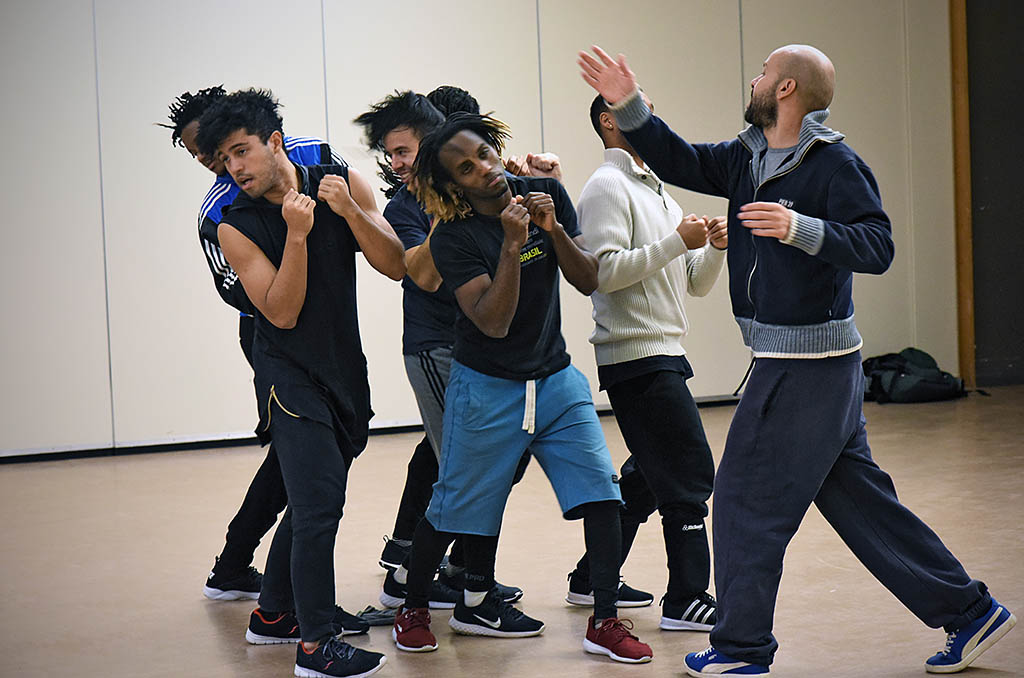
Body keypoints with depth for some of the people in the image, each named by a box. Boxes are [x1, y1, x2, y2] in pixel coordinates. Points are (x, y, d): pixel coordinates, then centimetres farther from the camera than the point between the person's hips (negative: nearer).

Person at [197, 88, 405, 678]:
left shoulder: (343, 183, -4)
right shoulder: (237, 226, -12)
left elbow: (396, 267, -9)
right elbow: (283, 313, -17)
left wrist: (348, 210, -22)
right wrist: (296, 234, -28)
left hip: (345, 368, 5)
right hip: (289, 374, -4)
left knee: (314, 502, 15)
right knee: (320, 502, -14)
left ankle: (273, 613, 32)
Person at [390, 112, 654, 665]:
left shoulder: (545, 195, -2)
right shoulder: (453, 238, -15)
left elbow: (589, 282, -4)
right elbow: (494, 322, -24)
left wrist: (554, 229, -19)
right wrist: (512, 245, -31)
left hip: (556, 378, 4)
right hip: (487, 389, -4)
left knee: (601, 493, -7)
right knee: (457, 510, 4)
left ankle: (604, 623, 1)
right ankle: (413, 607, 27)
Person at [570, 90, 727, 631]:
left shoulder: (660, 194, 23)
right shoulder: (607, 186, -6)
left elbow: (695, 284, 20)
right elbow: (606, 271, -19)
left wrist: (715, 248, 1)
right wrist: (677, 242, -20)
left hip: (663, 353, 10)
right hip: (637, 354, -10)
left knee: (648, 474, 15)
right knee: (690, 470, -11)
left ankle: (591, 579, 24)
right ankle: (686, 600, -8)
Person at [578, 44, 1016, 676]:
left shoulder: (835, 164, -14)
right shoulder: (746, 157, 11)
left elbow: (877, 247, -21)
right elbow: (679, 161, 13)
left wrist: (801, 229, -34)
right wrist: (630, 106, 2)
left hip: (809, 361, -9)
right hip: (797, 360, 9)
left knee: (748, 496, -1)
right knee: (859, 499, 13)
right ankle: (968, 610, 21)